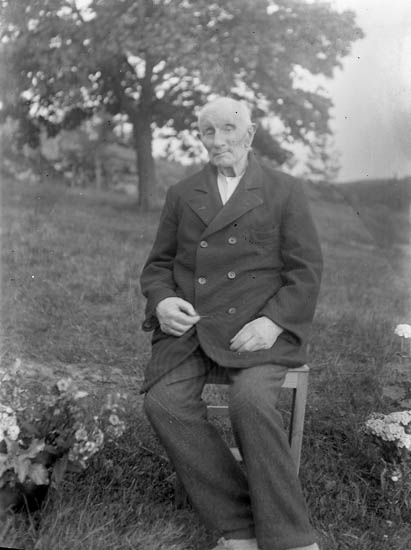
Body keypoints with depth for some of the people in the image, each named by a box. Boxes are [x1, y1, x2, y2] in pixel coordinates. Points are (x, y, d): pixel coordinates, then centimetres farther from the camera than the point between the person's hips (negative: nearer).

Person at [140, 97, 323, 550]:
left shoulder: (284, 191, 9)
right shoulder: (181, 195, 18)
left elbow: (306, 271, 3)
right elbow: (158, 264, 19)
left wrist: (272, 322, -13)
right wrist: (162, 300, -4)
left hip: (259, 325, -3)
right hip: (189, 324, 3)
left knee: (251, 399, -32)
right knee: (164, 401, -24)